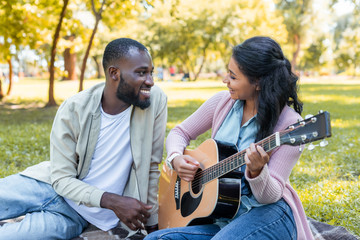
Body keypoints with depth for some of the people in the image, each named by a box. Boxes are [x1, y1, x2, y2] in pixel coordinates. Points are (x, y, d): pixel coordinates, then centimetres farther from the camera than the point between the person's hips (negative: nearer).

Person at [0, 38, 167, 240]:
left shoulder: (156, 100, -15)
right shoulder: (73, 110, -14)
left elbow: (151, 167, -5)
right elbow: (62, 178, -12)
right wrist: (112, 201, -26)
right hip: (49, 185, 2)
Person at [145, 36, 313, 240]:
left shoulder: (289, 124, -14)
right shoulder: (223, 101, 2)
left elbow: (271, 196, -14)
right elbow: (180, 132, 14)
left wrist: (257, 172, -36)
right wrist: (176, 158, -7)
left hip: (267, 214, -4)